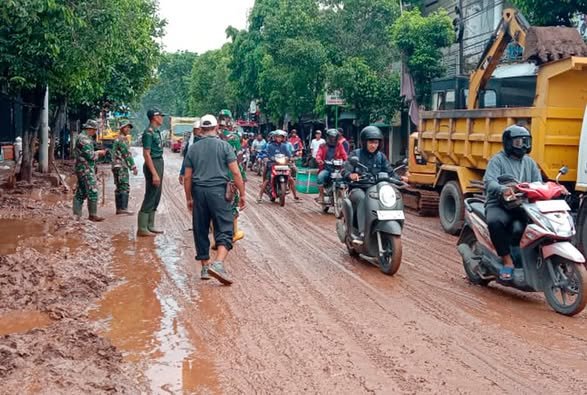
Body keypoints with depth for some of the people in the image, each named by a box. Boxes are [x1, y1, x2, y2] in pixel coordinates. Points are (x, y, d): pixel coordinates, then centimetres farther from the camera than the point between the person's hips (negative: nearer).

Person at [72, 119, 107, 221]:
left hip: (82, 169, 11)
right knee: (93, 192, -8)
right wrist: (99, 153, -5)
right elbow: (89, 155, -21)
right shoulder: (84, 138, -16)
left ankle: (76, 215, 14)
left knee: (81, 193, 11)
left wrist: (97, 153, 14)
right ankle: (93, 215, -6)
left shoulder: (83, 137, 18)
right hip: (86, 169, -11)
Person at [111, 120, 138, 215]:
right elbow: (127, 154, -15)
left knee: (119, 188, 10)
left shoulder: (118, 139, 21)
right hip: (121, 166, -10)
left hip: (117, 166, 10)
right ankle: (123, 208, -17)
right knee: (125, 187, -13)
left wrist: (131, 166, 24)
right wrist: (133, 167, -13)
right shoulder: (122, 139, -11)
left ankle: (119, 208, 11)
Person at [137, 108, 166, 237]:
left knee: (156, 197, 13)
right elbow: (146, 154, -19)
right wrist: (154, 174, -23)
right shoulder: (149, 133, -15)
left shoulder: (156, 131, 14)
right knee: (150, 197, -7)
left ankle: (150, 226, 19)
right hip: (153, 165, -10)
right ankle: (142, 229, -3)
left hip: (159, 163, 10)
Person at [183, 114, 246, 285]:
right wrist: (242, 194, 0)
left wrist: (189, 199, 17)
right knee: (224, 230, -3)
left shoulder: (193, 148, 9)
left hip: (199, 191, 4)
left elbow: (187, 177, 8)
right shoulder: (224, 146, 0)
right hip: (219, 191, -3)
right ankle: (218, 264, -22)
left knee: (200, 231, 13)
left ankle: (205, 267, 20)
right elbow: (236, 172, -6)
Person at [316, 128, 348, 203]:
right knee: (320, 176, -32)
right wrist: (319, 160, -26)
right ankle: (321, 196, -22)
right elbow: (318, 155, -2)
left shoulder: (339, 145, 14)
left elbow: (344, 154, 3)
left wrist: (347, 160, -20)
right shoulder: (323, 146, 11)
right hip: (326, 168, -1)